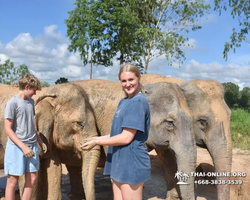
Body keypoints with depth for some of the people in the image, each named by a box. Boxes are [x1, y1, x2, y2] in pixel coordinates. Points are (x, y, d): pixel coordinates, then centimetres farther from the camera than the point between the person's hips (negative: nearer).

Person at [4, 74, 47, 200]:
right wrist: (23, 146, -19)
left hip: (32, 146, 7)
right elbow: (8, 129, -13)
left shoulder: (31, 101, 11)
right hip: (16, 147, -7)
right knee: (12, 181, 3)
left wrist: (40, 141, 18)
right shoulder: (12, 103, -11)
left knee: (32, 179, 9)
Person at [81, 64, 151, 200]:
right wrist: (98, 138, 7)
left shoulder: (138, 101, -17)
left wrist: (97, 142, -11)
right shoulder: (124, 101, 11)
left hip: (131, 163, -9)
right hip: (119, 162, 9)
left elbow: (126, 138, -20)